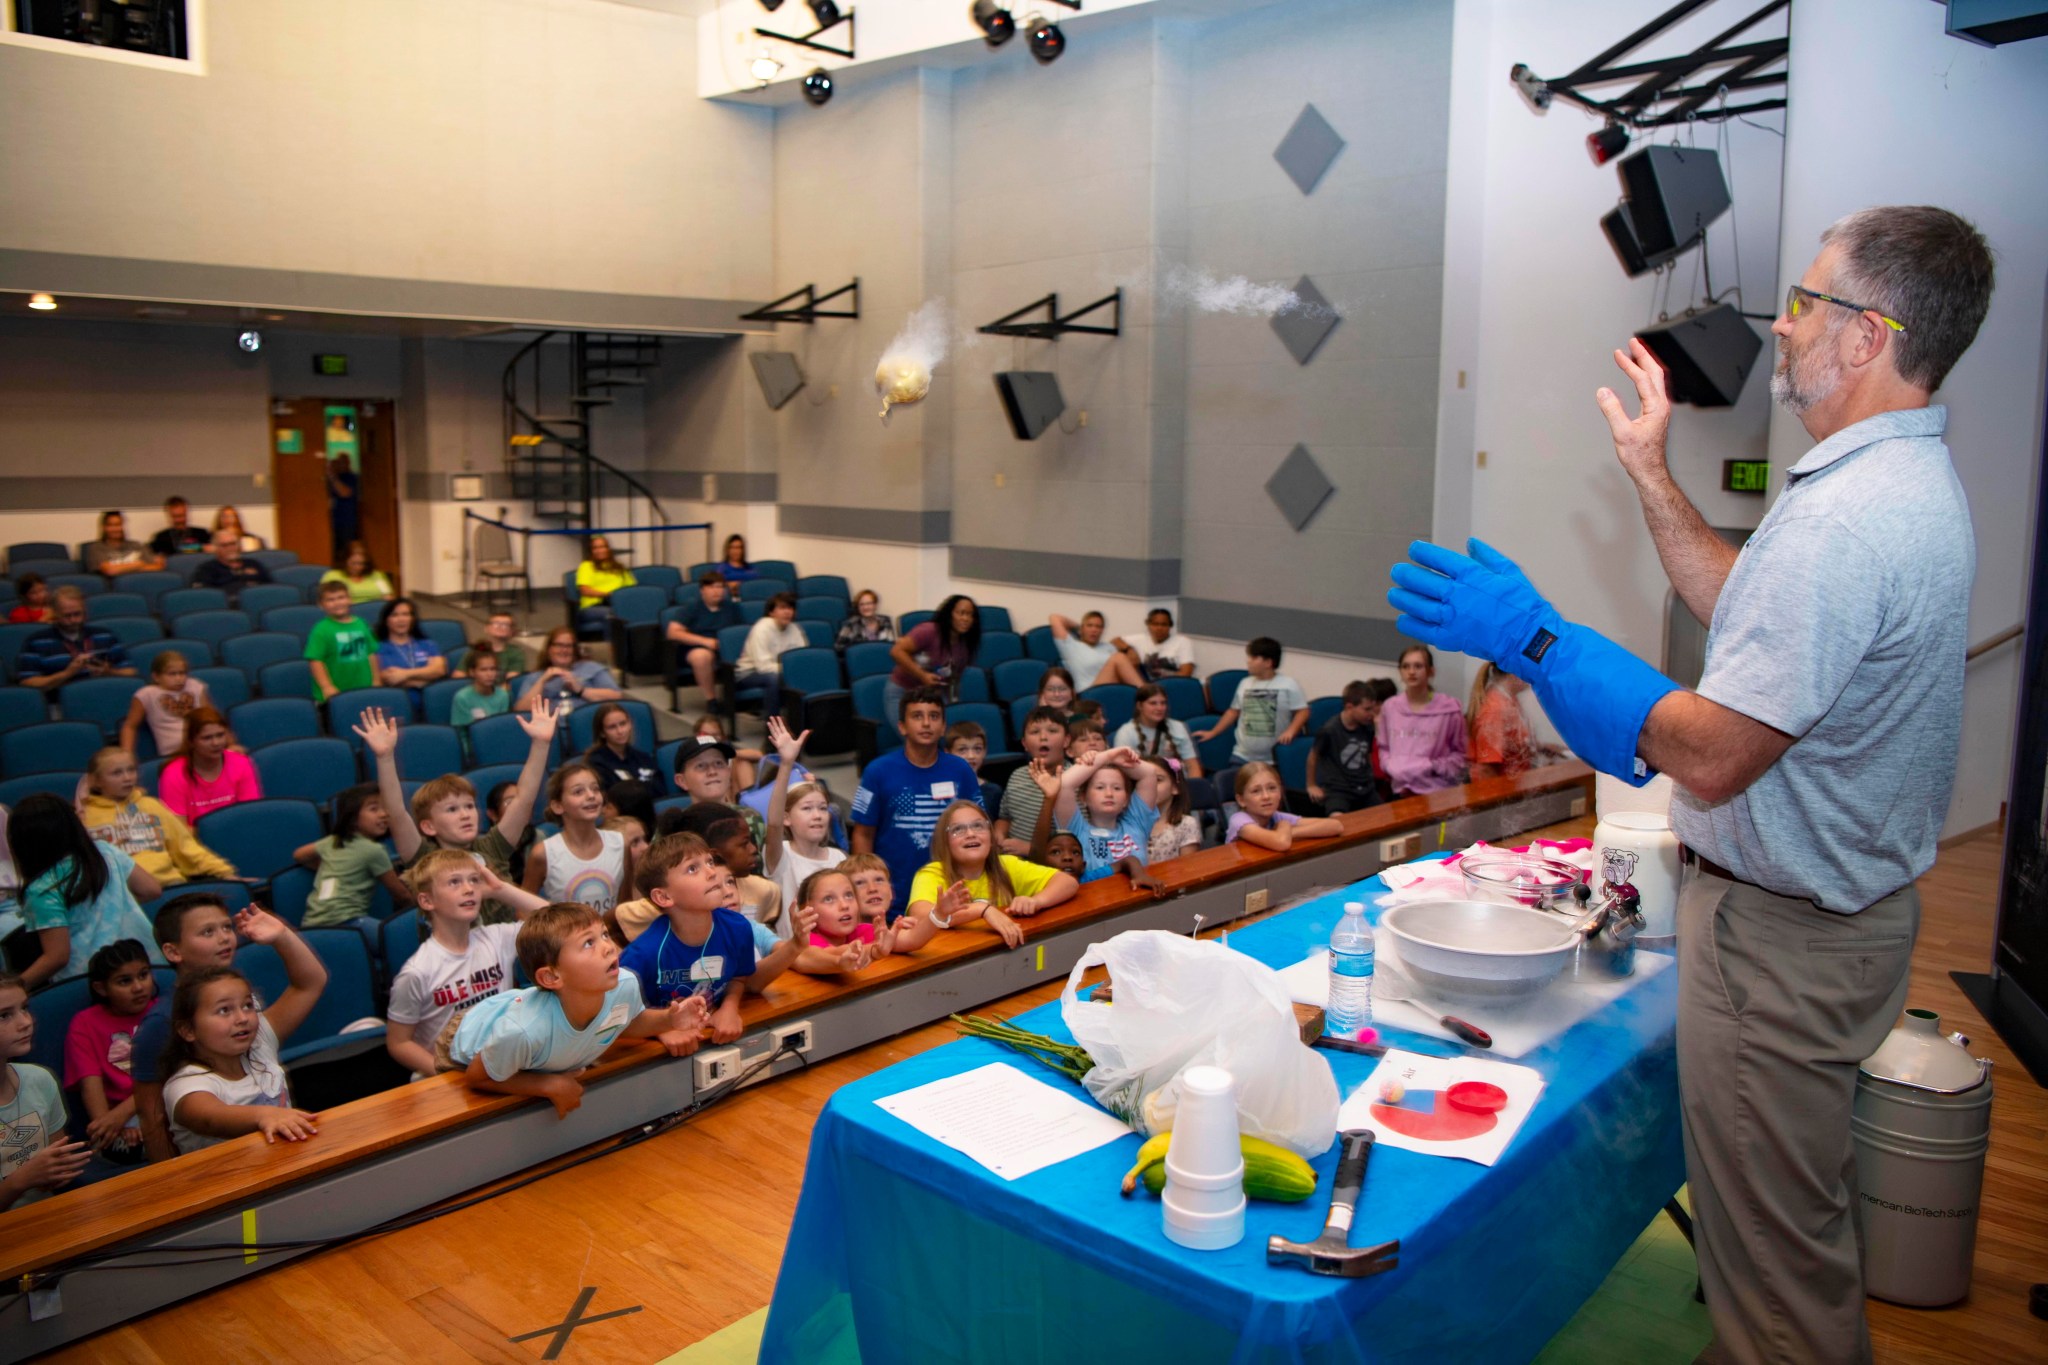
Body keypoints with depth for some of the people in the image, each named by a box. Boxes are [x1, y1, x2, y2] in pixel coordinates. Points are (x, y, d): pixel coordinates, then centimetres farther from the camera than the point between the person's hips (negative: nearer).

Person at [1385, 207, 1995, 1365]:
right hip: (1847, 900, 11)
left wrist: (1533, 639, -25)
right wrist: (1653, 477, 15)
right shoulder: (1911, 482, 7)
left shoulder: (1846, 519, -28)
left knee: (1773, 1236, 7)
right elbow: (1751, 616, 15)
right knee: (1805, 1204, 29)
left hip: (1784, 932, -11)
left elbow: (1712, 757, -30)